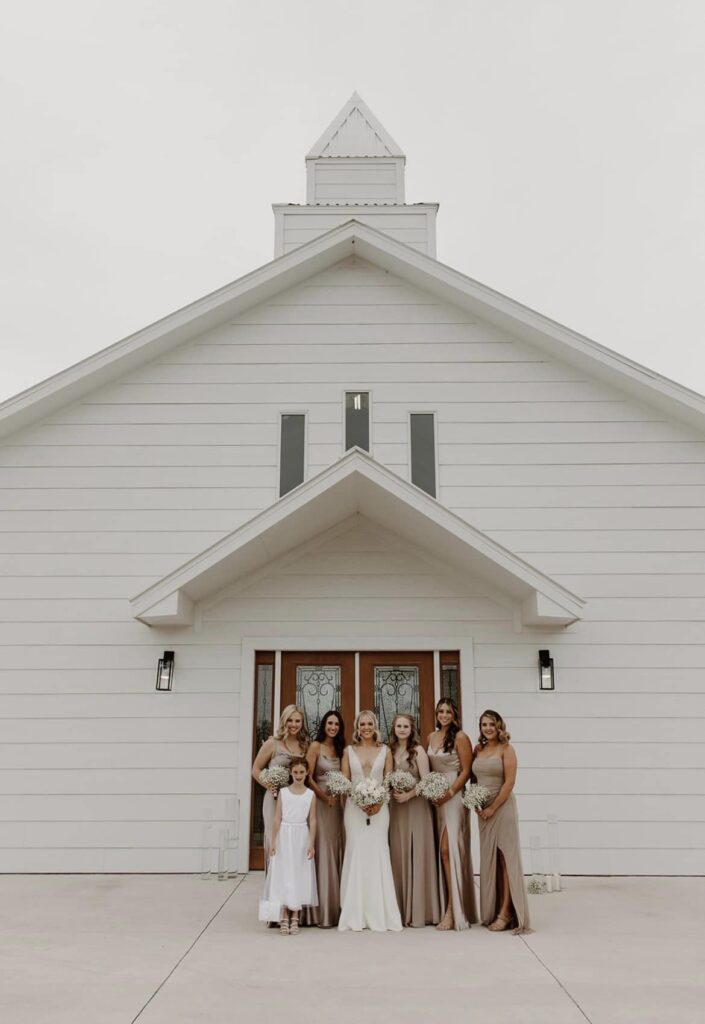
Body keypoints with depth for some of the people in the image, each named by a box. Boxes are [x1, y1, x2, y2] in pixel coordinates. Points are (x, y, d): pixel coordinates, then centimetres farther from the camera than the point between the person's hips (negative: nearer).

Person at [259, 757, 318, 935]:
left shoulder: (310, 794, 1)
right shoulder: (283, 792, 1)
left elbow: (312, 821, 0)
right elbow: (277, 818, 1)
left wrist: (311, 844, -6)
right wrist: (273, 841, -4)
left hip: (301, 837, 0)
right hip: (284, 836, 0)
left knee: (299, 876, 4)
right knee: (283, 876, 1)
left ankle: (295, 918, 14)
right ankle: (284, 918, 9)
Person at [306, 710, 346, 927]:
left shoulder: (340, 749, 12)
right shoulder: (316, 746, -4)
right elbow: (308, 777, -8)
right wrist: (325, 797, -13)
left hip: (336, 804, 5)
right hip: (320, 803, -5)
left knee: (336, 852, 7)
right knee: (323, 852, -5)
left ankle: (336, 908, 14)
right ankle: (324, 913, 2)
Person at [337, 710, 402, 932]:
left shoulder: (385, 751, 7)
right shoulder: (349, 751, 6)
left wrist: (379, 803, -12)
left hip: (379, 808, 0)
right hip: (354, 807, 0)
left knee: (378, 854, -2)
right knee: (356, 854, -2)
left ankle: (379, 914, 6)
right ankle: (355, 915, 5)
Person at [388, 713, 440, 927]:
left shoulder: (418, 751, -5)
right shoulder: (391, 751, 10)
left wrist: (408, 795, -18)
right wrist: (389, 795, -3)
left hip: (415, 806, -5)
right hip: (395, 807, 5)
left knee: (416, 855, -2)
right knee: (398, 856, 6)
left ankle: (418, 911, 6)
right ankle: (401, 909, 14)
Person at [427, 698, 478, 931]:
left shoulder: (460, 737, -7)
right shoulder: (431, 737, 12)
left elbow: (466, 770, -9)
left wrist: (449, 793, -15)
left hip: (454, 796, -6)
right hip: (435, 797, 6)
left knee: (448, 850, -9)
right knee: (442, 851, 8)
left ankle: (453, 911, -4)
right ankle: (446, 905, 16)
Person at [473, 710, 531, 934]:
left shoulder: (506, 749, -6)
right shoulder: (478, 749, 10)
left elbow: (509, 782, -12)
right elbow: (474, 778, 13)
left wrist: (493, 807, -13)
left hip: (501, 807, -6)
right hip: (483, 810, 6)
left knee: (504, 858, -3)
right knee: (489, 859, 10)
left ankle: (505, 912, 0)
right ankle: (490, 911, 18)